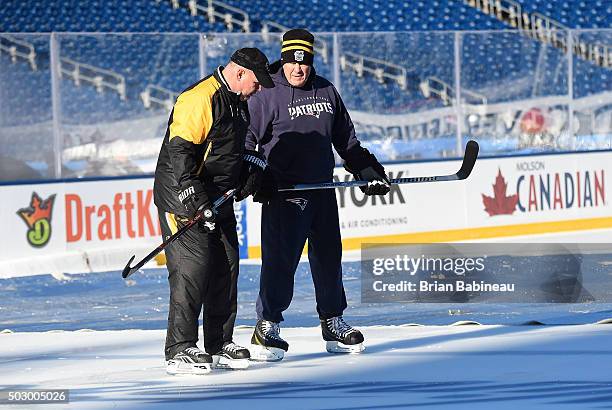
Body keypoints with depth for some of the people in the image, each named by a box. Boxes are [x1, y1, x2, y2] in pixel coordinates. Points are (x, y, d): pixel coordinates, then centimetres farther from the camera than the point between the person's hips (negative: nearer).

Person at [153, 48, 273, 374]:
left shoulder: (238, 102, 13)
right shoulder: (199, 99, -19)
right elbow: (179, 151, -24)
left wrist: (247, 180, 15)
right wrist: (195, 198, -28)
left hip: (218, 200, 10)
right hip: (183, 198, -9)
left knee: (226, 268, 9)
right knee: (193, 269, -12)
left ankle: (220, 345, 18)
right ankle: (180, 351, -9)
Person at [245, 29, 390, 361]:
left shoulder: (326, 91, 11)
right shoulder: (267, 95, -5)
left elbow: (346, 140, 21)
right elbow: (247, 140, -4)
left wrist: (367, 168, 16)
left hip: (322, 190, 6)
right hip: (283, 194, -6)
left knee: (328, 256, 11)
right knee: (280, 259, -10)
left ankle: (333, 325, 22)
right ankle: (267, 328, -4)